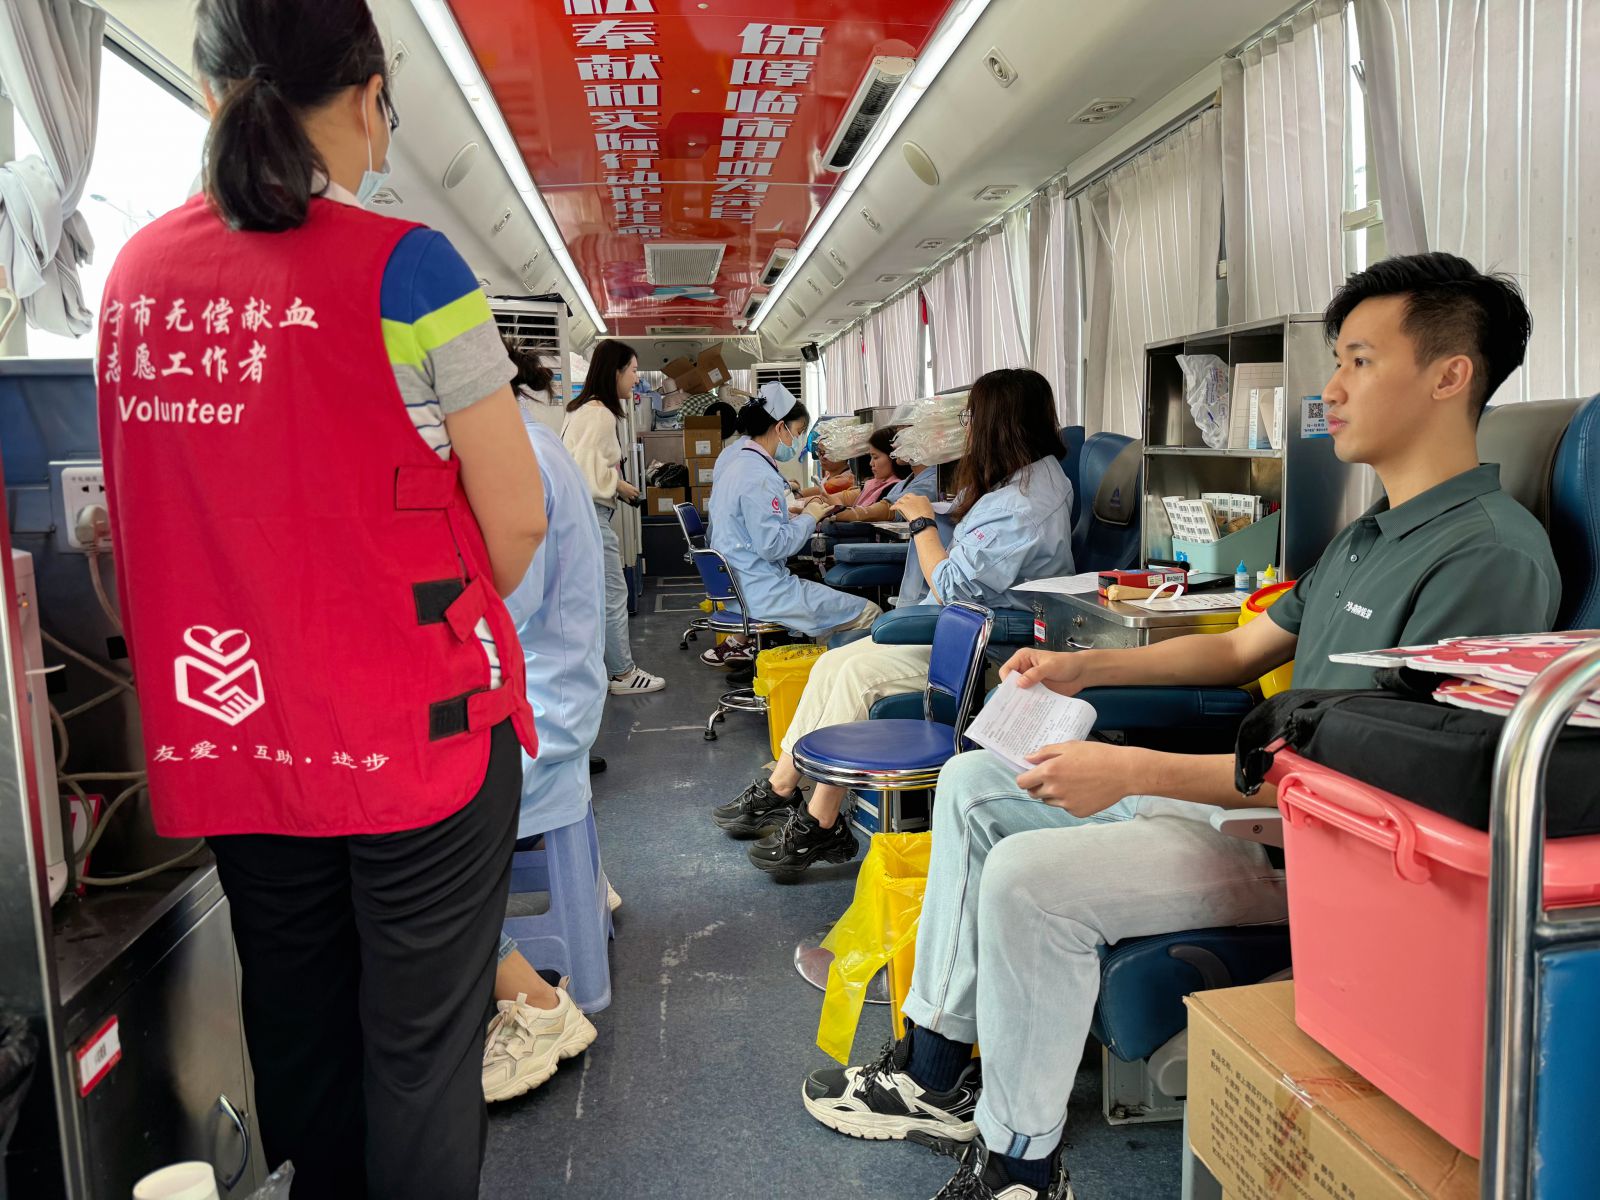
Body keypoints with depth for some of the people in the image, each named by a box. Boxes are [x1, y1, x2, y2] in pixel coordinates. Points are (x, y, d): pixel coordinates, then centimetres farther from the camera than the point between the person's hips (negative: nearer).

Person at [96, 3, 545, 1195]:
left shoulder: (134, 276, 3)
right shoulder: (401, 266, -13)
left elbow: (164, 502, 13)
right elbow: (517, 517, -11)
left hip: (223, 729, 5)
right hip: (409, 736, -5)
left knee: (298, 1040, 21)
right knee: (418, 1051, 11)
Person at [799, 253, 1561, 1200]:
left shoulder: (1492, 554, -18)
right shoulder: (1371, 534, 14)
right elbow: (1240, 650, 20)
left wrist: (1137, 772, -28)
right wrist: (1084, 667, 8)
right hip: (1247, 788, 10)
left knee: (1028, 874, -27)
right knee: (972, 783, 8)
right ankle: (935, 1067, 13)